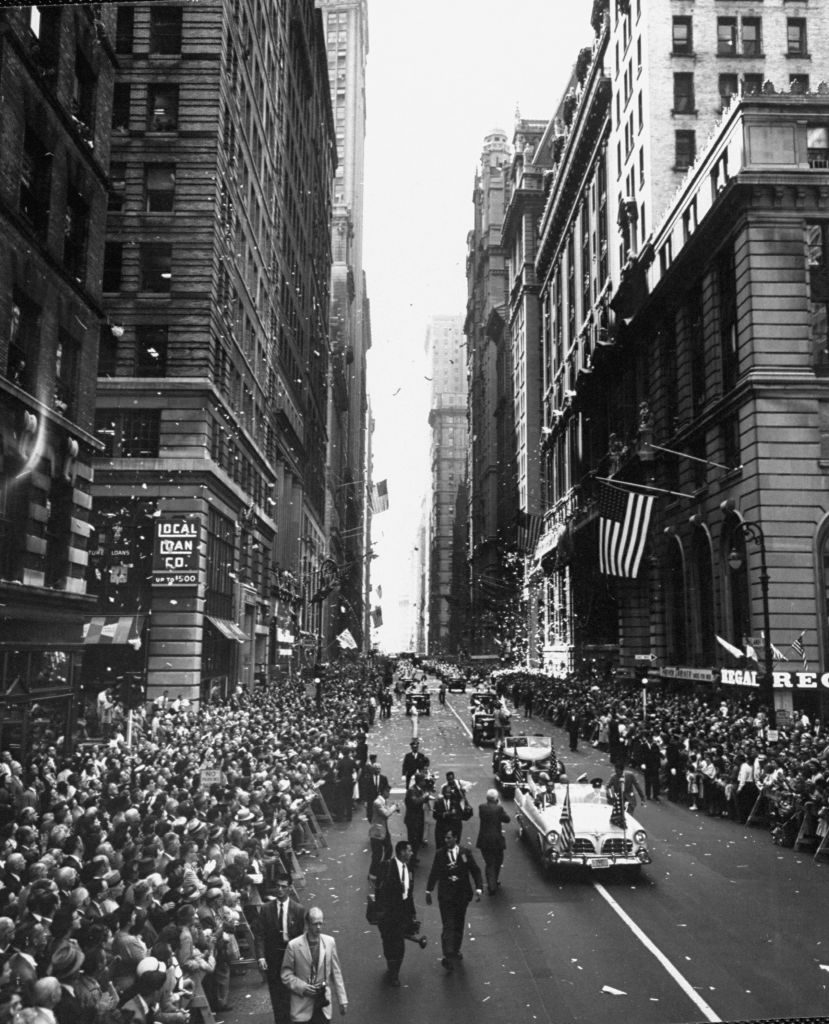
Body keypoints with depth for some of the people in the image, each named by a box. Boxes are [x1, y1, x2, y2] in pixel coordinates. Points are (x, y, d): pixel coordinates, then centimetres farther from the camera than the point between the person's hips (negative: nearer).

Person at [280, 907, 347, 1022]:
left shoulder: (329, 942, -1)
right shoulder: (294, 945, -9)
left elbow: (336, 973, 5)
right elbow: (286, 974, -2)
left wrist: (342, 999, 4)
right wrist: (302, 987, -15)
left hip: (323, 1004, 2)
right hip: (302, 1004, -2)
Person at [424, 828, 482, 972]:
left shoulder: (466, 853, -2)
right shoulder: (440, 854, -2)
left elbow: (475, 871, 1)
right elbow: (434, 873, 7)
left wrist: (478, 888, -11)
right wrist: (428, 891, 9)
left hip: (462, 895, 2)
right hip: (445, 896, -2)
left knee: (459, 925, 13)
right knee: (448, 926, -10)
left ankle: (456, 950, 31)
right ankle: (448, 956, -12)